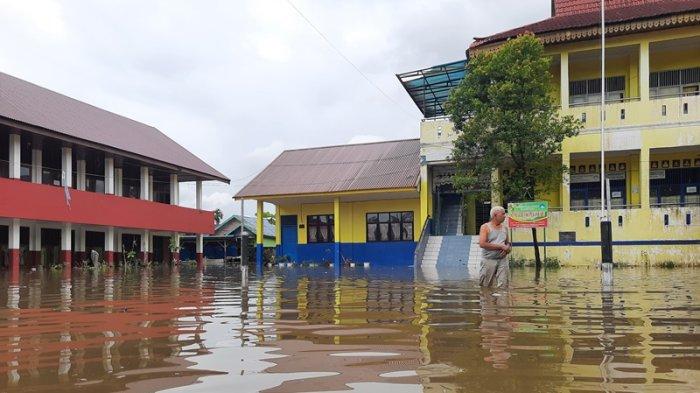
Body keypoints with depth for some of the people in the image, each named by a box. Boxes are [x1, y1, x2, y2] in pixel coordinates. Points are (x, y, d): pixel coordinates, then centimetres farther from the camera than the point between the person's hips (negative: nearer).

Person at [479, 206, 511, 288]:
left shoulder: (504, 228, 14)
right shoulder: (485, 227, -3)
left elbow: (508, 242, 26)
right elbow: (482, 244, -15)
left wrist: (508, 248, -1)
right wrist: (501, 246, -15)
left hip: (502, 260, 4)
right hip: (489, 260, -4)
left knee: (503, 285, -3)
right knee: (485, 286, 1)